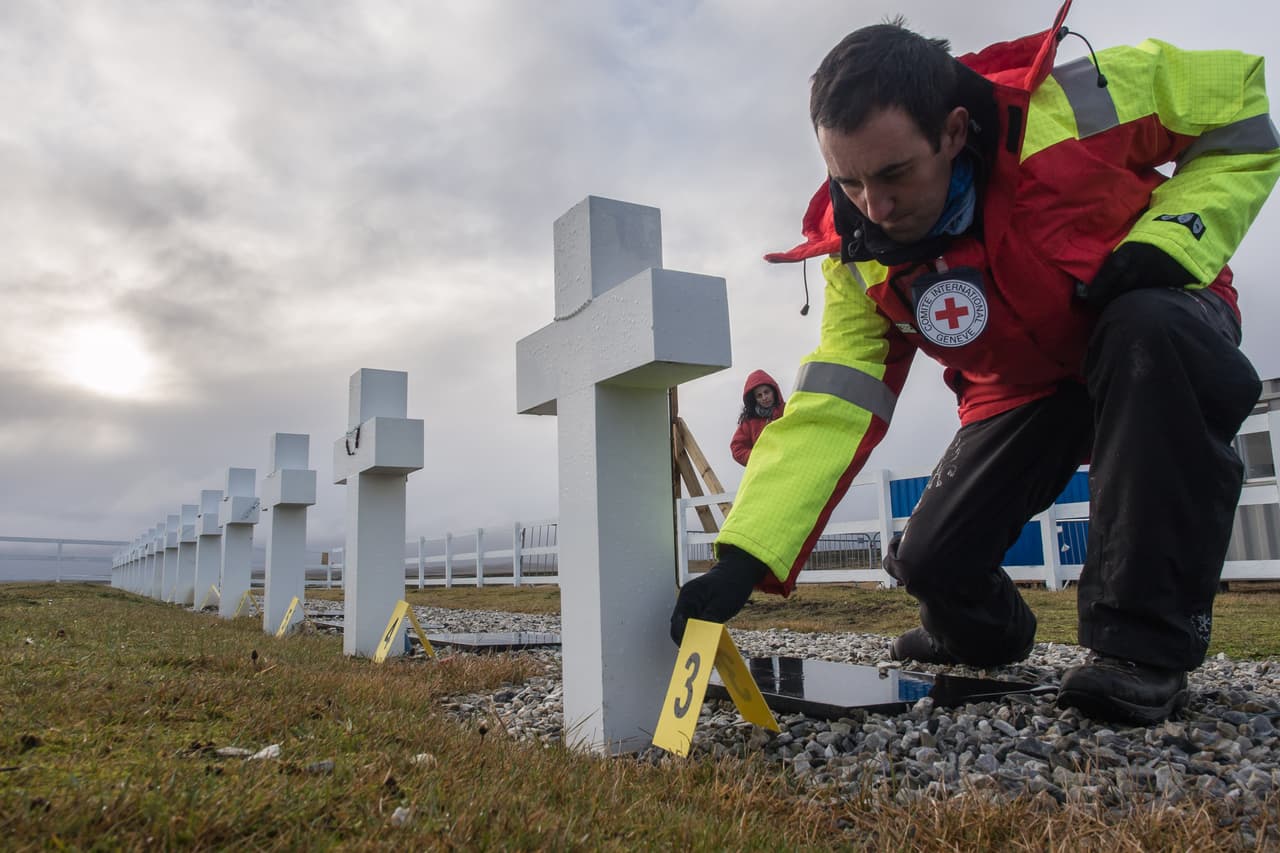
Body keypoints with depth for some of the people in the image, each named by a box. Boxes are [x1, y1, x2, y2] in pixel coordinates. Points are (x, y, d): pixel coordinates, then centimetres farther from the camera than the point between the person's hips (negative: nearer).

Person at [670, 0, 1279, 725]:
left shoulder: (1072, 101, -28)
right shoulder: (860, 256, -19)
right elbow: (827, 412, -24)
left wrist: (1174, 233, -28)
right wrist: (745, 557, -34)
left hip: (1158, 337, -2)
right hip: (1022, 388, 3)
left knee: (1143, 330, -39)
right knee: (931, 562, -9)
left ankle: (1147, 643, -26)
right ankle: (988, 637, 31)